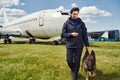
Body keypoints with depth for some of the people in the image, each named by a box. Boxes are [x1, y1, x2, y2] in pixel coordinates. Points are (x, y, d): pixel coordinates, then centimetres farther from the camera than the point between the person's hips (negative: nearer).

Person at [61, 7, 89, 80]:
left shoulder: (81, 23, 4)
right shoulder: (66, 23, 2)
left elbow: (85, 35, 6)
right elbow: (63, 34, 3)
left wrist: (87, 45, 5)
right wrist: (71, 34, -14)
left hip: (79, 45, 0)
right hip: (69, 45, 0)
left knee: (77, 61, 3)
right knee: (69, 60, 1)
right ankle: (73, 70, 33)